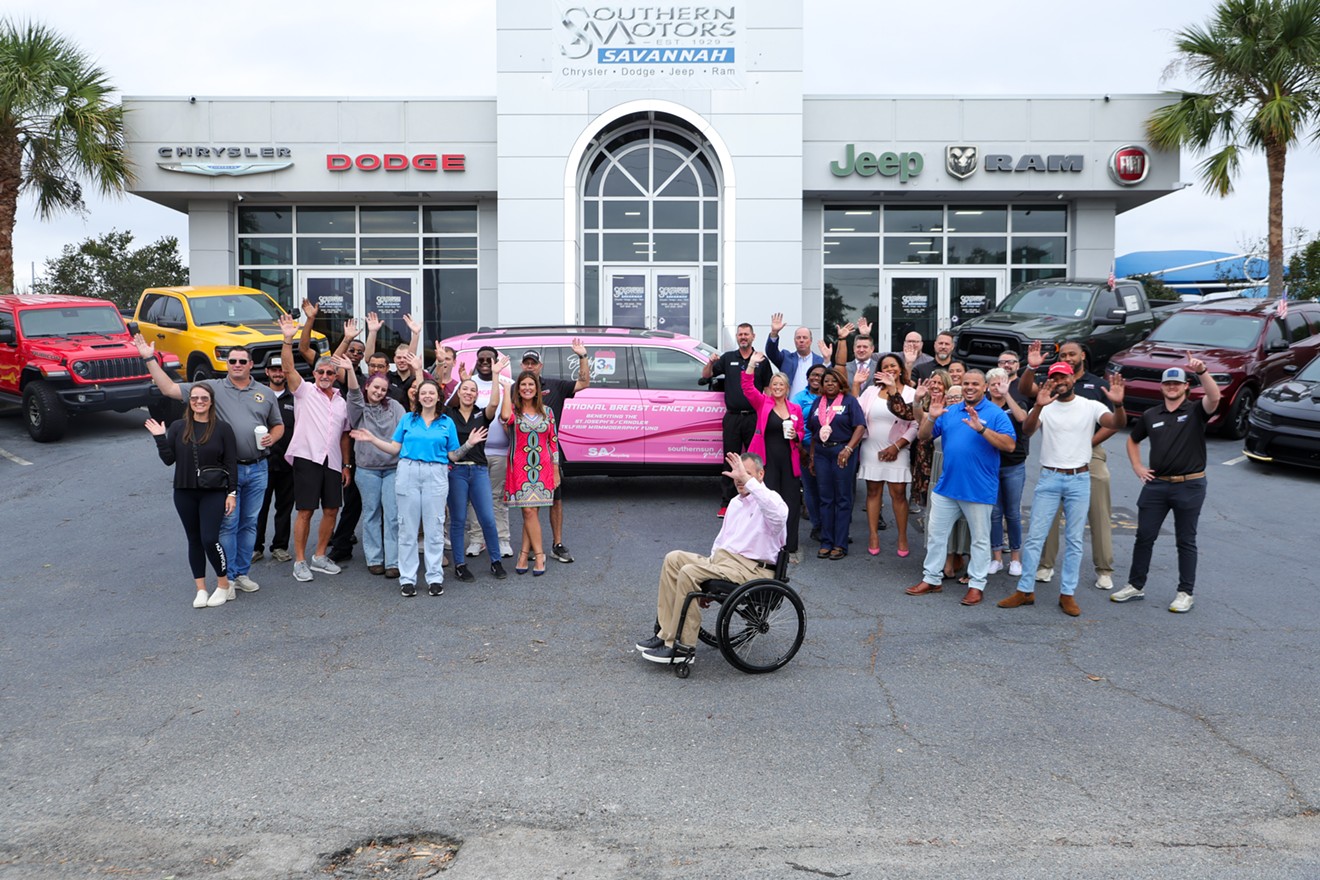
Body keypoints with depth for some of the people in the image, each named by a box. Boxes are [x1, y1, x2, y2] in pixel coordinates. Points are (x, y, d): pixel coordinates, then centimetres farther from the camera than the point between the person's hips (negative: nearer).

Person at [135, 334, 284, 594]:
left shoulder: (266, 393, 10)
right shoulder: (213, 387, 2)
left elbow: (278, 425, 18)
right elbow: (169, 389, -2)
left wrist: (272, 438, -4)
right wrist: (149, 359, -8)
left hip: (257, 468, 3)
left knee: (249, 523, 10)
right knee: (227, 524, 0)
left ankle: (242, 573, 21)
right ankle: (227, 577, 10)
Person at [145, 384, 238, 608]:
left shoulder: (222, 429, -4)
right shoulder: (178, 428, 4)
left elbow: (231, 463, -3)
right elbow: (169, 459, 3)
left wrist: (232, 493, -6)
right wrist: (160, 438, -9)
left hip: (214, 493, -3)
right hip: (184, 493, 4)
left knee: (209, 539, -12)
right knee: (194, 540, 10)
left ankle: (224, 585, 7)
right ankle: (201, 589, 19)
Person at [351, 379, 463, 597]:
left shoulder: (447, 423, 9)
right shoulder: (408, 419, 11)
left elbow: (453, 455, 7)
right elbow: (394, 448, 9)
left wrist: (469, 444, -8)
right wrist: (372, 439, 2)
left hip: (436, 475, -1)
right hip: (408, 473, 1)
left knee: (434, 528, 2)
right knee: (408, 528, 3)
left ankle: (435, 578, 10)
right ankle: (407, 579, 10)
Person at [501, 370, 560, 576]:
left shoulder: (546, 411, 9)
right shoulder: (514, 410, 0)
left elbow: (553, 441, 12)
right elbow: (505, 417, -26)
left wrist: (556, 471, 9)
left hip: (542, 468, 2)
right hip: (520, 468, -2)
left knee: (531, 511, 2)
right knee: (529, 511, -6)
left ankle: (524, 554, 10)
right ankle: (538, 555, 1)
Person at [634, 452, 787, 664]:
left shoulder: (769, 499, -7)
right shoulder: (735, 502, 21)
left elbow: (778, 515, -34)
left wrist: (747, 480, -35)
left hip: (750, 568, -9)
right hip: (722, 559, 9)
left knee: (689, 572, -25)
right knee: (674, 558, -9)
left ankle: (682, 644, -18)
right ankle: (666, 633, -11)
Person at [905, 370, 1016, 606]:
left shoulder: (995, 414, -6)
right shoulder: (949, 411, 9)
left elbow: (1009, 444, -17)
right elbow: (924, 436, 6)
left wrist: (981, 429, -27)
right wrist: (931, 417, -12)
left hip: (978, 488, -5)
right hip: (946, 485, 5)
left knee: (980, 539, 7)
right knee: (935, 533, 11)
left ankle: (977, 584, 17)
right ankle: (932, 578, 23)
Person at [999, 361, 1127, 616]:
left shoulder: (1091, 407, 0)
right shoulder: (1044, 407, 0)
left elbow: (1118, 424, -14)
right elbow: (1026, 430, -19)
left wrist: (1118, 404, -36)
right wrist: (1038, 406, -37)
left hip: (1079, 480, 0)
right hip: (1049, 478, 0)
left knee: (1075, 540, 6)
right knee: (1034, 536, 1)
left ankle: (1067, 594, 15)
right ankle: (1025, 590, 9)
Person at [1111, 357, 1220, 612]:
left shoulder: (1196, 411, -2)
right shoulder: (1150, 415, 9)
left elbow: (1214, 398, -24)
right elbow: (1133, 440, 23)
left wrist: (1202, 371, -37)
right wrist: (1137, 467, 11)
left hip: (1189, 486, -4)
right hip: (1156, 484, 4)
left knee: (1186, 542, 5)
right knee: (1144, 537, 6)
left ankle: (1186, 593, 14)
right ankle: (1136, 586, 17)